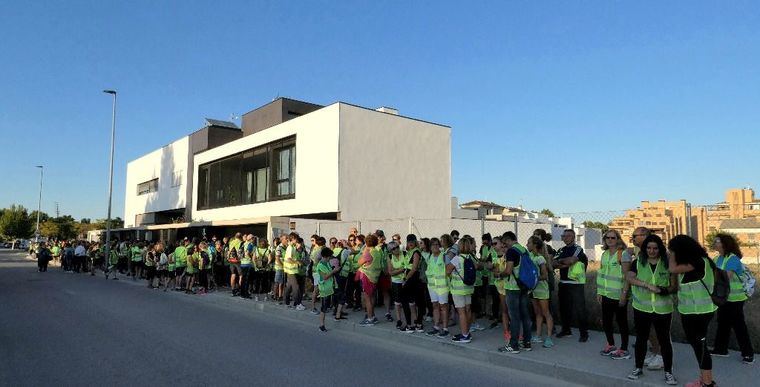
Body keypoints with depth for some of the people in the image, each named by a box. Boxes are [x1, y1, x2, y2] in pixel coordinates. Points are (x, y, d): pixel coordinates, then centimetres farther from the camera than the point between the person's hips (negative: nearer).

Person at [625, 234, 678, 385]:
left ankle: (668, 372, 21)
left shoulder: (667, 263, 0)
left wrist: (667, 290, -19)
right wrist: (647, 285, -23)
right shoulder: (638, 261, 0)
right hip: (642, 307, 1)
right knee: (641, 338, 12)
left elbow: (674, 284, 2)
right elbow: (629, 277, -12)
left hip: (663, 309, -1)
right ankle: (638, 368, 26)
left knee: (664, 339, 6)